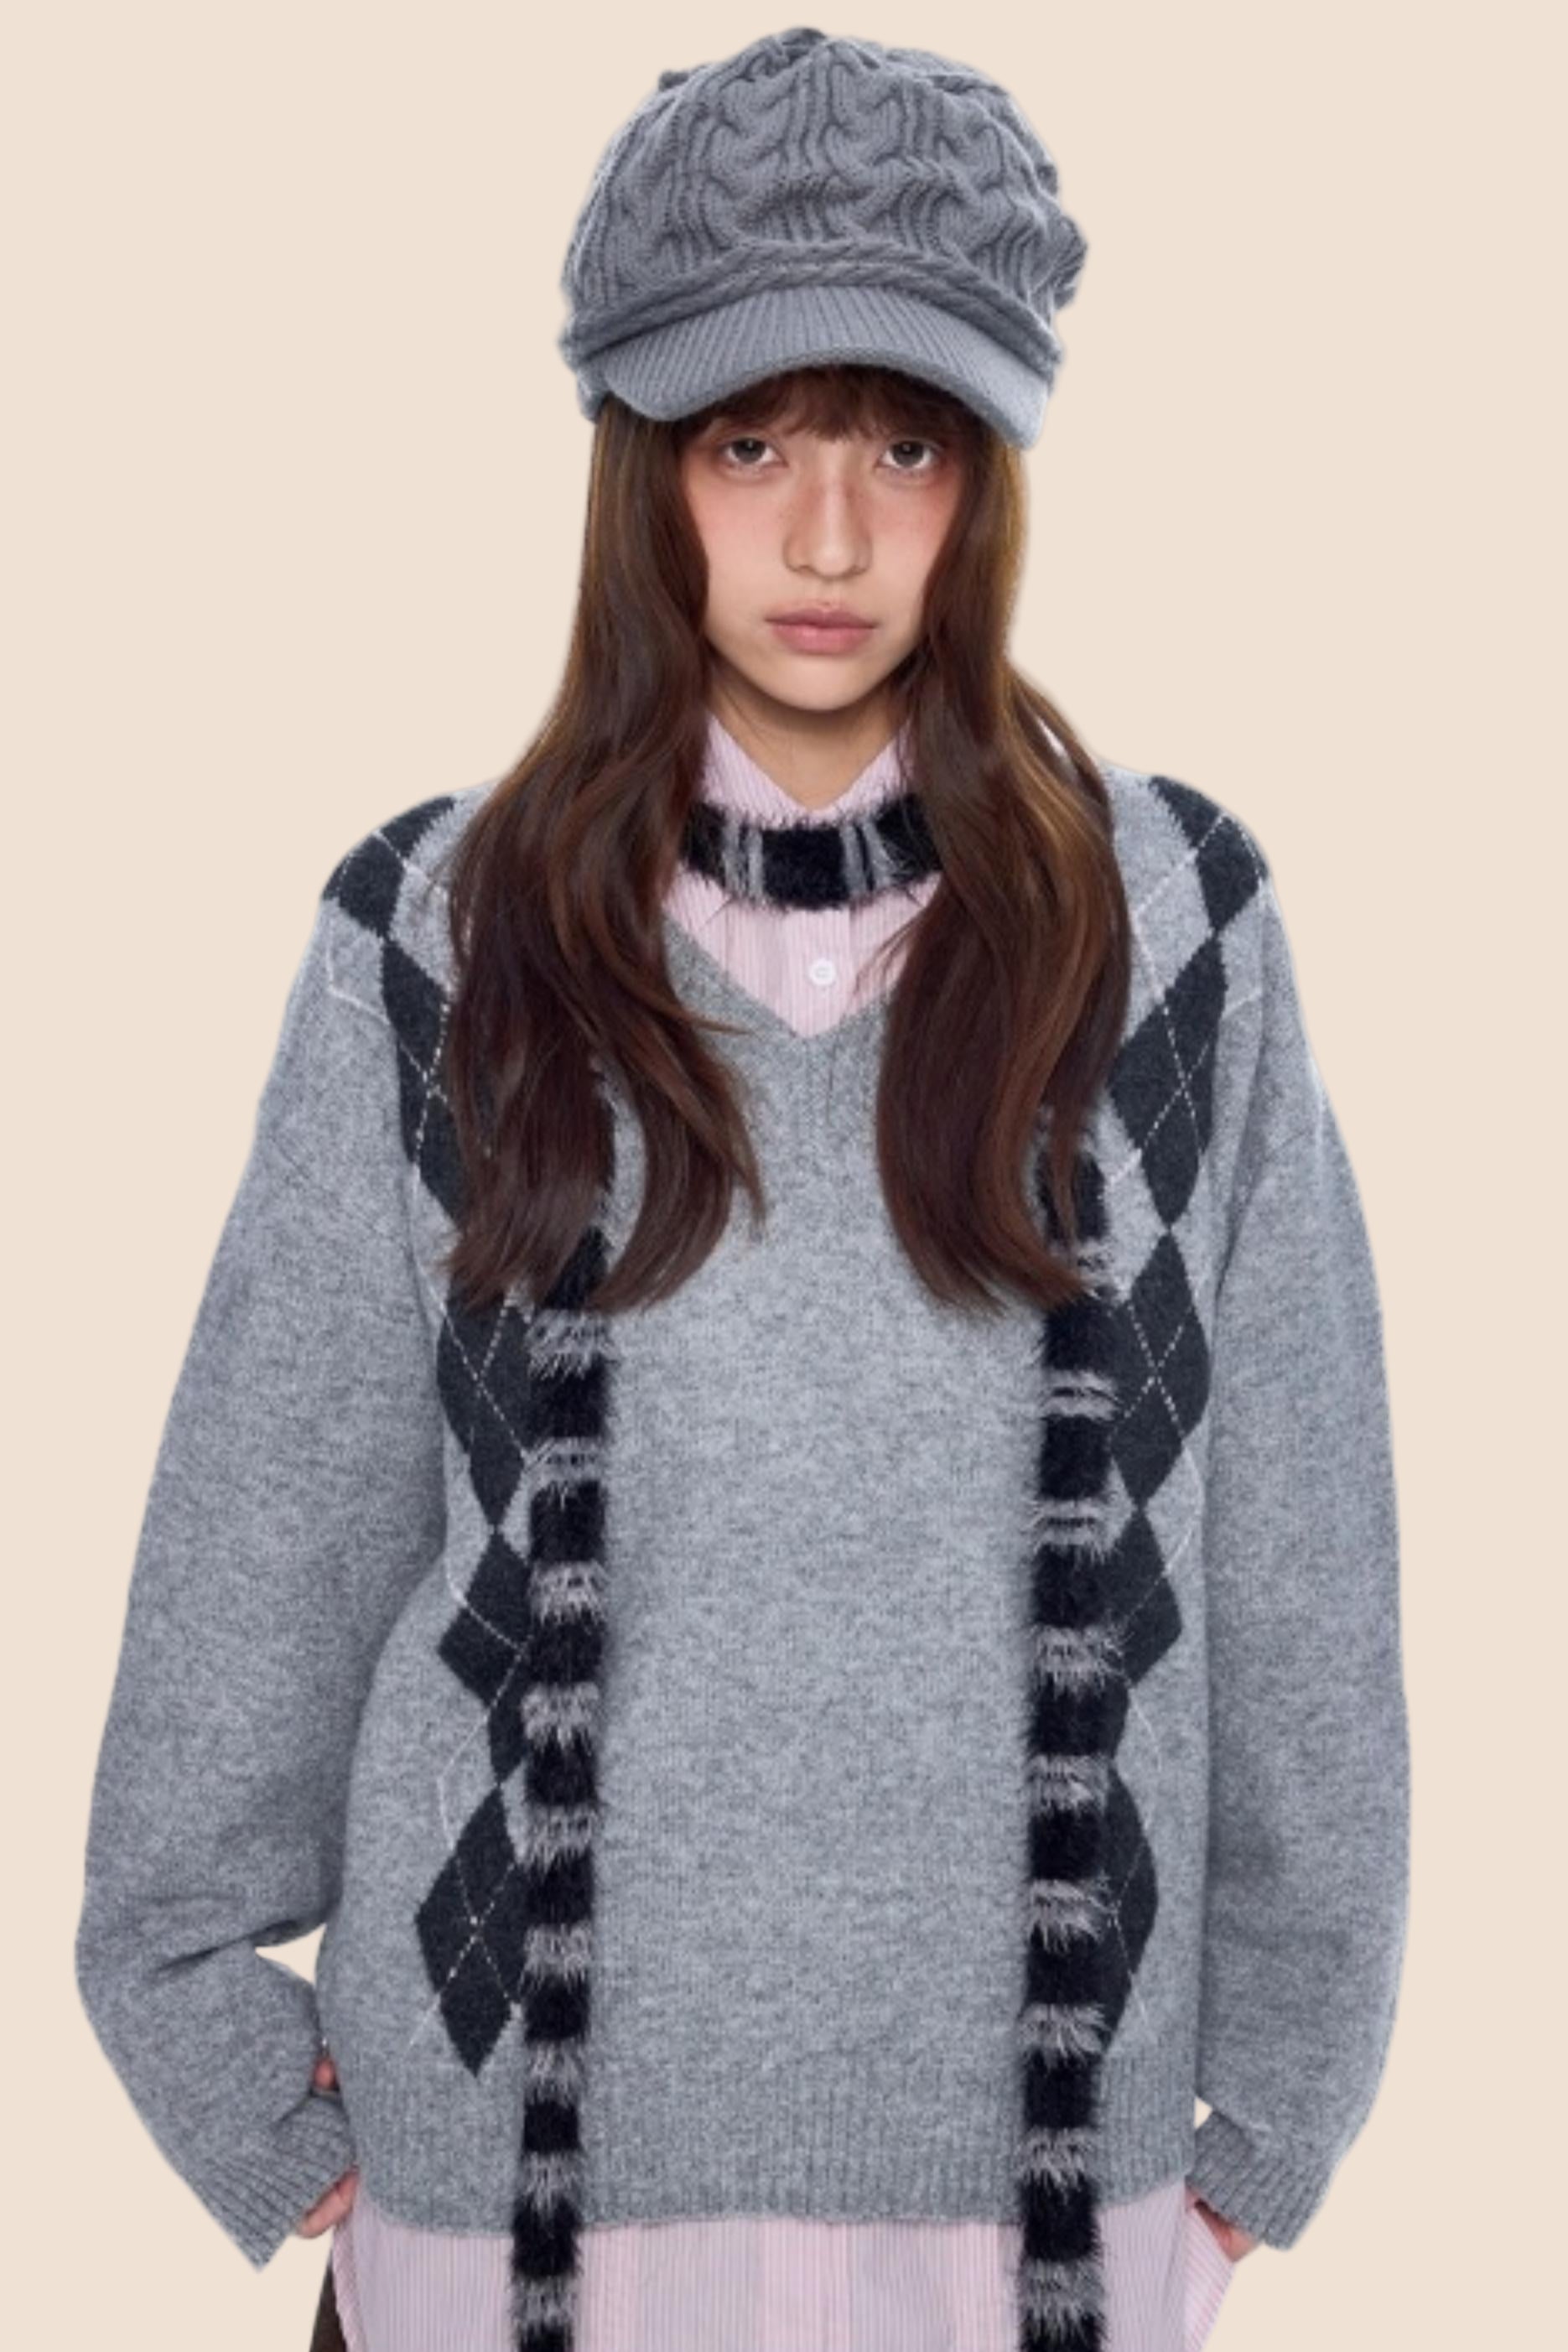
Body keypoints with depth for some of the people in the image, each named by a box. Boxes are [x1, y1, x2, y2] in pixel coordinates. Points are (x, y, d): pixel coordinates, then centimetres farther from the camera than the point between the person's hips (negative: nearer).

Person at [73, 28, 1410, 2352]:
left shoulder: (1173, 930, -4)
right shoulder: (434, 948, -5)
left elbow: (1299, 1559, 0)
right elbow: (264, 1546, 0)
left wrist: (1276, 2103, 4)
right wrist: (249, 2089, 3)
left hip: (1038, 2148, 1)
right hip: (521, 2148, 0)